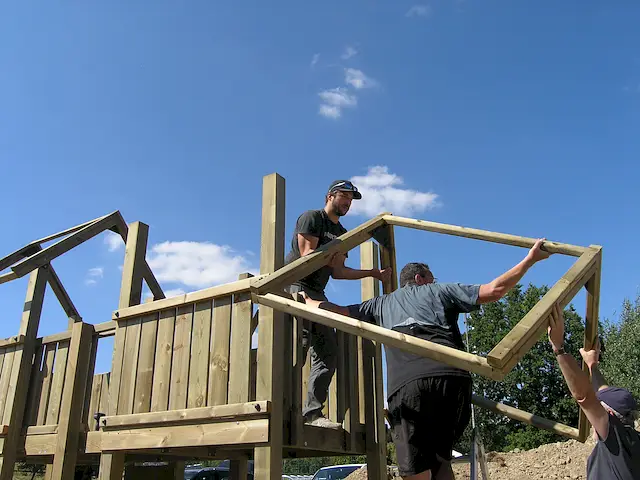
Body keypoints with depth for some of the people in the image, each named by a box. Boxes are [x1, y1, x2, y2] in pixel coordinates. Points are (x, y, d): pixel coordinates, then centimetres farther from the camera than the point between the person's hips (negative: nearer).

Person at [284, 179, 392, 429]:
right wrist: (335, 255, -13)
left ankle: (312, 412, -2)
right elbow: (307, 254, -11)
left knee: (328, 350, -1)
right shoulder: (312, 217, 1)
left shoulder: (341, 233, 24)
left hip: (317, 292, 9)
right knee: (299, 342, -25)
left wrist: (373, 273, 14)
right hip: (295, 285, -8)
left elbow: (337, 272, 16)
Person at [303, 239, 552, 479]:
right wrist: (531, 259, 29)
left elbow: (337, 312, 34)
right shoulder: (440, 291, 26)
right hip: (452, 377, 1)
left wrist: (306, 300, 53)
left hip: (406, 385, 0)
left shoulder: (382, 303, 31)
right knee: (440, 458, 19)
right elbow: (495, 290, 18)